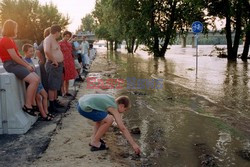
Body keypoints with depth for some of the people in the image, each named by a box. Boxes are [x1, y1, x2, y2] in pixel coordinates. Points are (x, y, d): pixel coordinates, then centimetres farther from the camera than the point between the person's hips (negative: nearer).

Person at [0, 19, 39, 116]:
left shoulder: (10, 40, 19)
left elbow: (18, 55, 17)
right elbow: (14, 57, -19)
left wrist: (28, 65, 8)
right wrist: (26, 66, -11)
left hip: (16, 64, 10)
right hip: (11, 65, -10)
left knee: (37, 79, 4)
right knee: (34, 80, -23)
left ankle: (31, 104, 6)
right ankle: (27, 106, -15)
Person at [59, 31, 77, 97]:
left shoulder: (69, 44, 14)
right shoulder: (60, 44, -8)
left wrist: (72, 63, 18)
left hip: (69, 63, 7)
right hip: (63, 63, -7)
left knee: (67, 78, 13)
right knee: (63, 79, -2)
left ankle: (66, 92, 22)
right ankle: (63, 92, 6)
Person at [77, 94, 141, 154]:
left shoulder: (112, 99, 18)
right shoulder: (114, 109, -6)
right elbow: (123, 128, -9)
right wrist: (134, 144, -6)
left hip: (82, 102, 10)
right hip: (84, 109, -10)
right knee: (109, 119, -13)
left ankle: (94, 138, 21)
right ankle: (95, 143, 1)